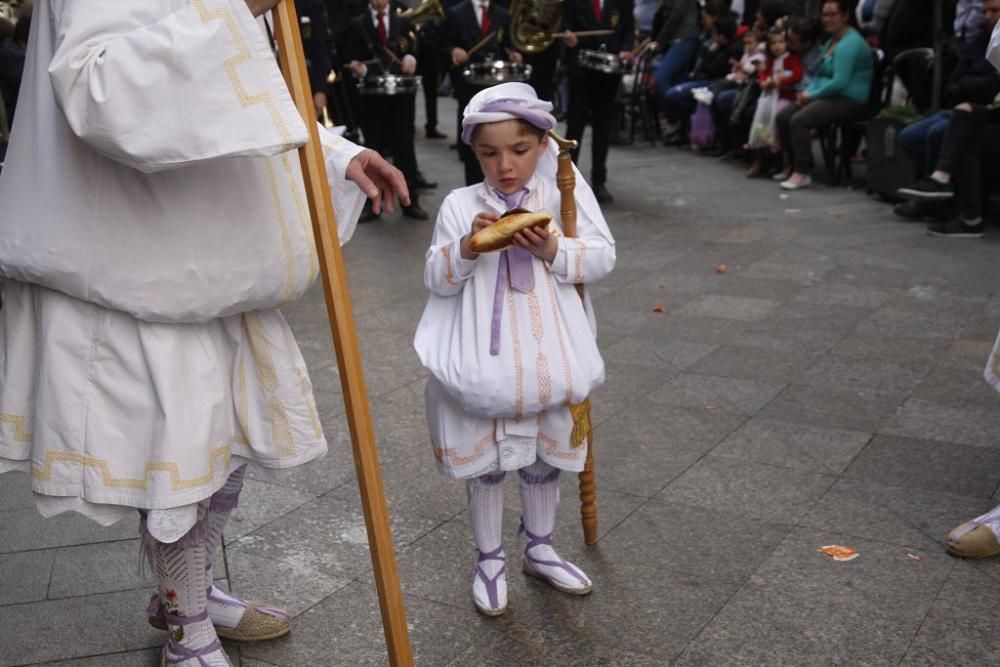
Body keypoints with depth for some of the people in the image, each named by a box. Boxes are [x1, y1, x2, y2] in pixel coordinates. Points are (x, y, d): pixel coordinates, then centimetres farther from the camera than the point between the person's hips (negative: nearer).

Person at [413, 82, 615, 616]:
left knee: (545, 459, 17)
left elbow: (603, 257, -5)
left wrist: (554, 250, -21)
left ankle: (539, 550, 39)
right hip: (481, 365, -1)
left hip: (548, 359, 1)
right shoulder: (460, 204, -3)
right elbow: (436, 279, -4)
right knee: (484, 463, 10)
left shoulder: (562, 196, -2)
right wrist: (467, 247, -22)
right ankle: (489, 560, 29)